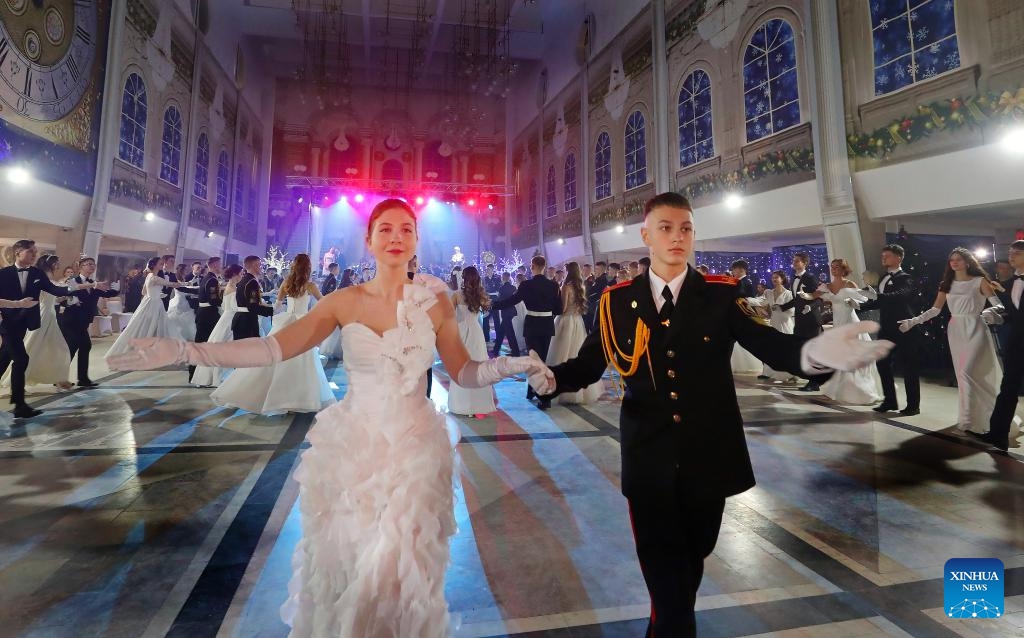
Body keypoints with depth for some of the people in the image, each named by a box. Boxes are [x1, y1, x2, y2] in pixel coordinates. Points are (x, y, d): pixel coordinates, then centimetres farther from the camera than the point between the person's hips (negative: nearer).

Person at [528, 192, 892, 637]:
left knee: (693, 557, 23)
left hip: (708, 455, 2)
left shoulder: (721, 295, -5)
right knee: (663, 570, 6)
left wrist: (814, 351, -38)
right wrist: (552, 378, -26)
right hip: (649, 459, -2)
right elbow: (589, 363, -6)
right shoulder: (617, 301, -3)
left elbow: (768, 344, -16)